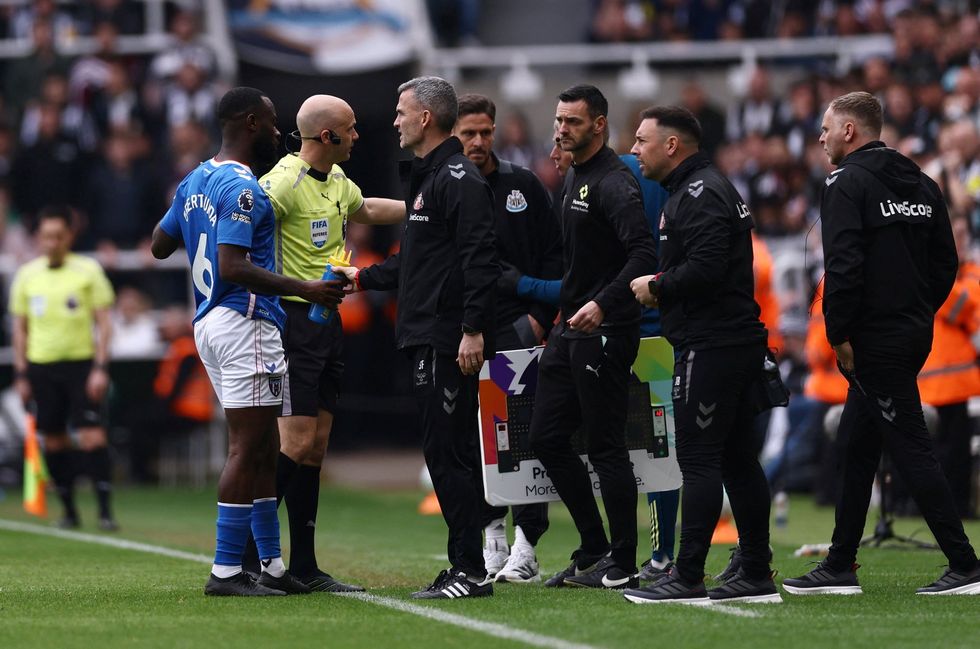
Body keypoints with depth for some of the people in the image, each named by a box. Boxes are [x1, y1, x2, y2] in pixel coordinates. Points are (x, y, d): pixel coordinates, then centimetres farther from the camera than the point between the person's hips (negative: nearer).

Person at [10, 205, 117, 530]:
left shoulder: (88, 270, -1)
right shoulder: (26, 275, 7)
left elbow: (104, 322, 0)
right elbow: (20, 327, 13)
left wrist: (101, 368, -9)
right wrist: (21, 374, 8)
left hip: (81, 362, -3)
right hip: (41, 366, 3)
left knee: (93, 436, -12)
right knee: (53, 440, 4)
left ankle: (105, 510, -10)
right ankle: (69, 510, 15)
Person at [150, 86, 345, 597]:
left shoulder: (195, 182, 15)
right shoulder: (241, 189, -15)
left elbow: (160, 245, 23)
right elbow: (233, 267, -23)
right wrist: (304, 289, -23)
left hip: (209, 321, 10)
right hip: (245, 322, -10)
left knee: (263, 448, 13)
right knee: (247, 446, -8)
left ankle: (271, 565, 15)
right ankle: (226, 570, -9)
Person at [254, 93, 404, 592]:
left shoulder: (336, 179, 14)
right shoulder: (286, 181, -16)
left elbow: (364, 210, 35)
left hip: (327, 321, 9)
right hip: (293, 321, -9)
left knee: (316, 445, 8)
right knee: (296, 442, -13)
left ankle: (303, 567, 11)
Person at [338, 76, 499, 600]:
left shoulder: (459, 179, -13)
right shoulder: (425, 177, 20)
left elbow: (479, 260, -20)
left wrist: (473, 330, -25)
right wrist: (362, 278, 30)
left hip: (450, 340, -10)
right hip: (426, 339, 10)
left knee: (447, 452, -10)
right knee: (450, 453, 11)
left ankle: (469, 570, -8)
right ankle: (468, 569, 14)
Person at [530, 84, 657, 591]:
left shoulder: (614, 182, -15)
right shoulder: (574, 176, 15)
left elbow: (643, 254, -26)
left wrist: (603, 304, -34)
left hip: (605, 331, -10)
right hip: (570, 327, 10)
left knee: (605, 446, -6)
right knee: (547, 440, 10)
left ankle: (622, 564, 1)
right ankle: (594, 549, 17)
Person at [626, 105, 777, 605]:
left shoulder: (698, 196, -13)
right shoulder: (709, 187, 21)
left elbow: (705, 268, -24)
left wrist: (656, 288, -10)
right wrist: (663, 286, 10)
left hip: (710, 348, -11)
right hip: (735, 340, 11)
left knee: (698, 459, -9)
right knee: (736, 458, 11)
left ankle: (688, 578, -9)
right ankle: (756, 577, 13)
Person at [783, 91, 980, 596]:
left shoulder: (847, 185, -11)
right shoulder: (921, 184, 13)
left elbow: (843, 267, -20)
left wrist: (840, 335, -13)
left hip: (874, 341, -9)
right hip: (913, 335, 9)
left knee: (911, 450, -8)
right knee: (856, 446, 15)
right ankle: (840, 568, 19)